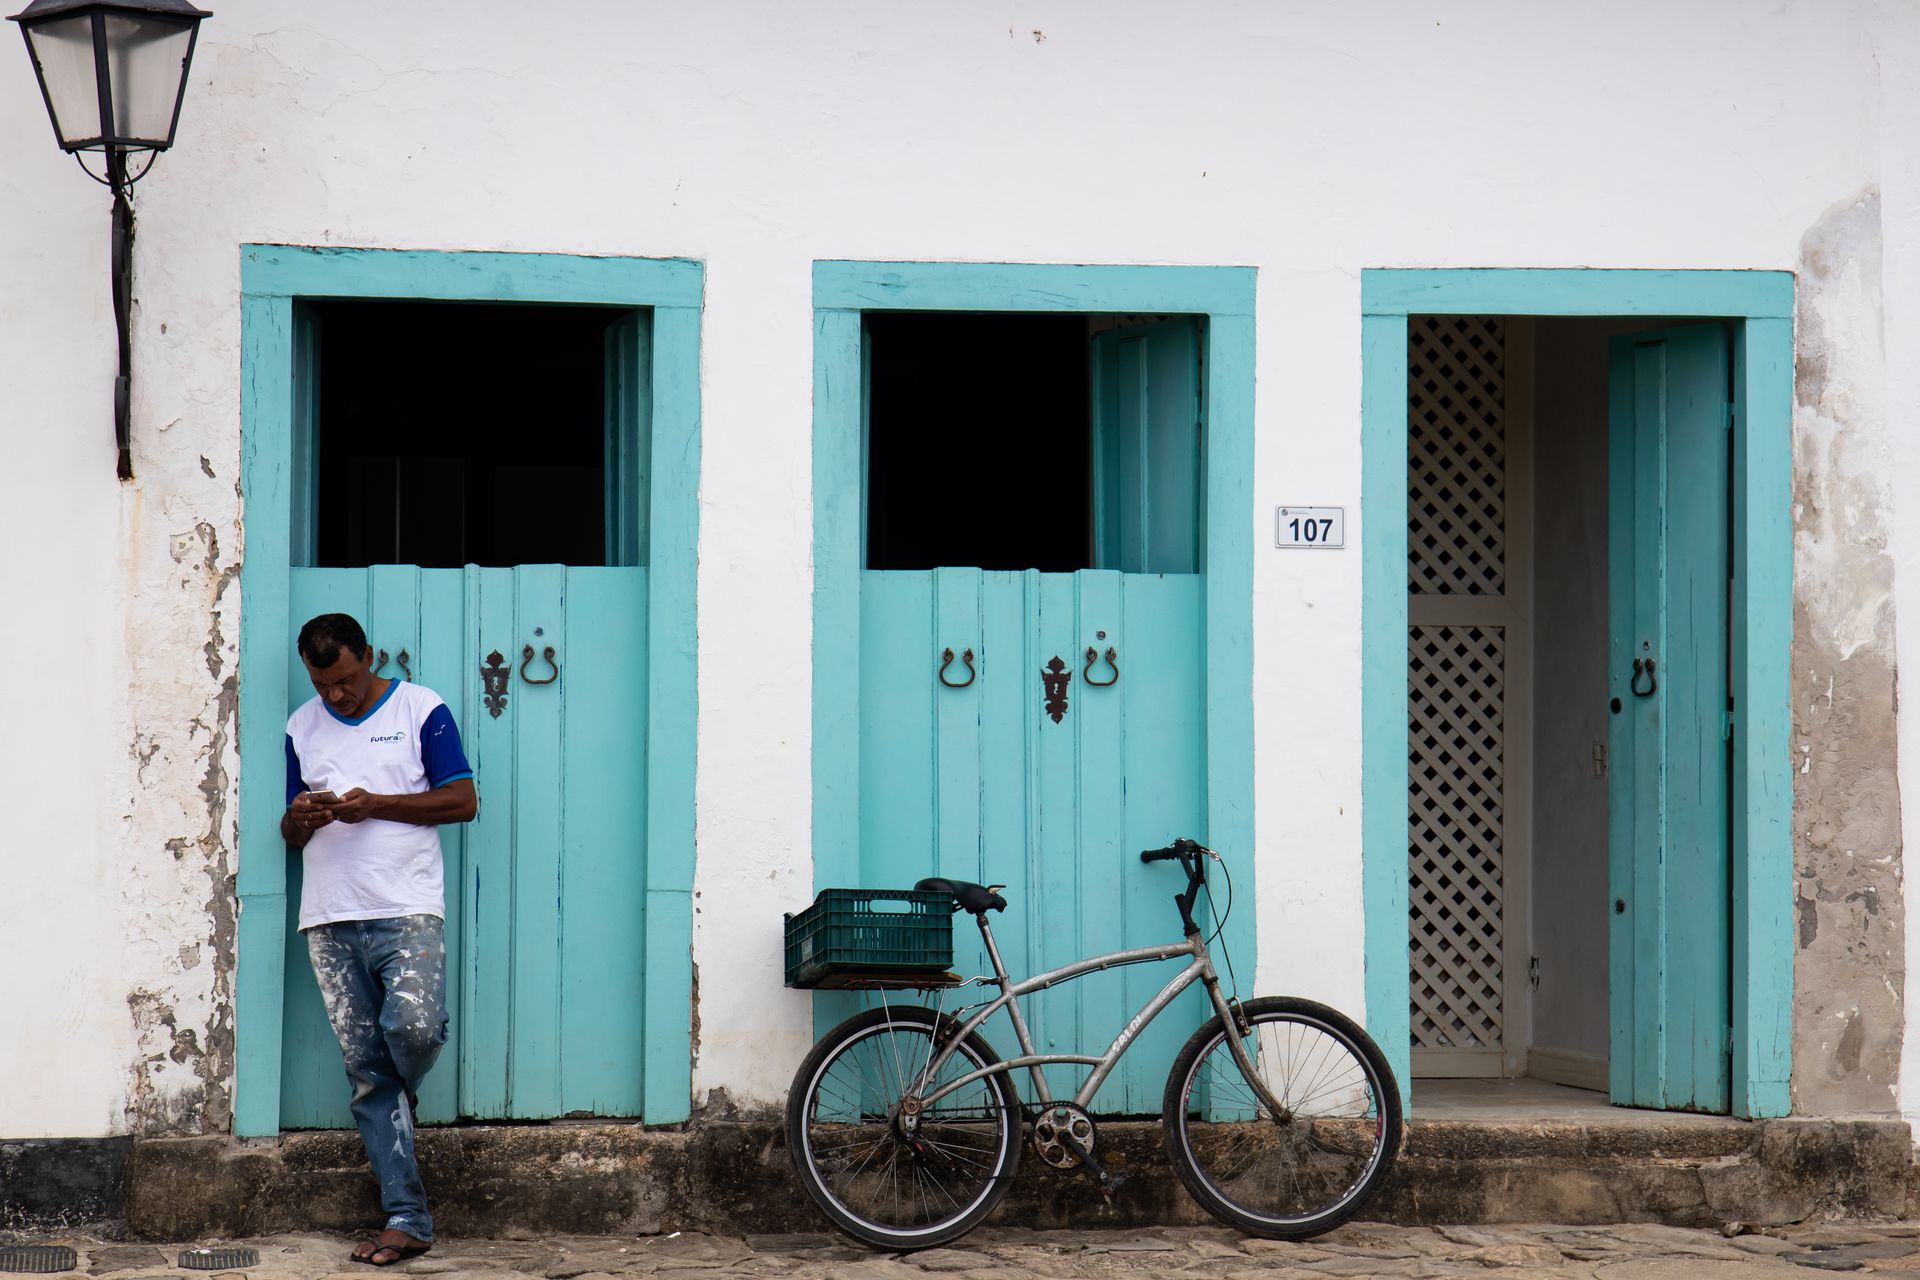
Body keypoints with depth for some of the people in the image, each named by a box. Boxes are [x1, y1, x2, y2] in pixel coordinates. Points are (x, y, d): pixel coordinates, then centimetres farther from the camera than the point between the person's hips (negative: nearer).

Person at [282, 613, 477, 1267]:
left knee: (414, 1026, -27)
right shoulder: (302, 728, 16)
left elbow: (463, 800, -1)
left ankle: (399, 1097, 10)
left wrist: (376, 805, -11)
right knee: (366, 1072, -1)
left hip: (406, 910, -4)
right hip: (330, 920, 4)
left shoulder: (420, 710, 3)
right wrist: (302, 819, -4)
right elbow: (292, 833, 21)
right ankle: (406, 1220, 0)